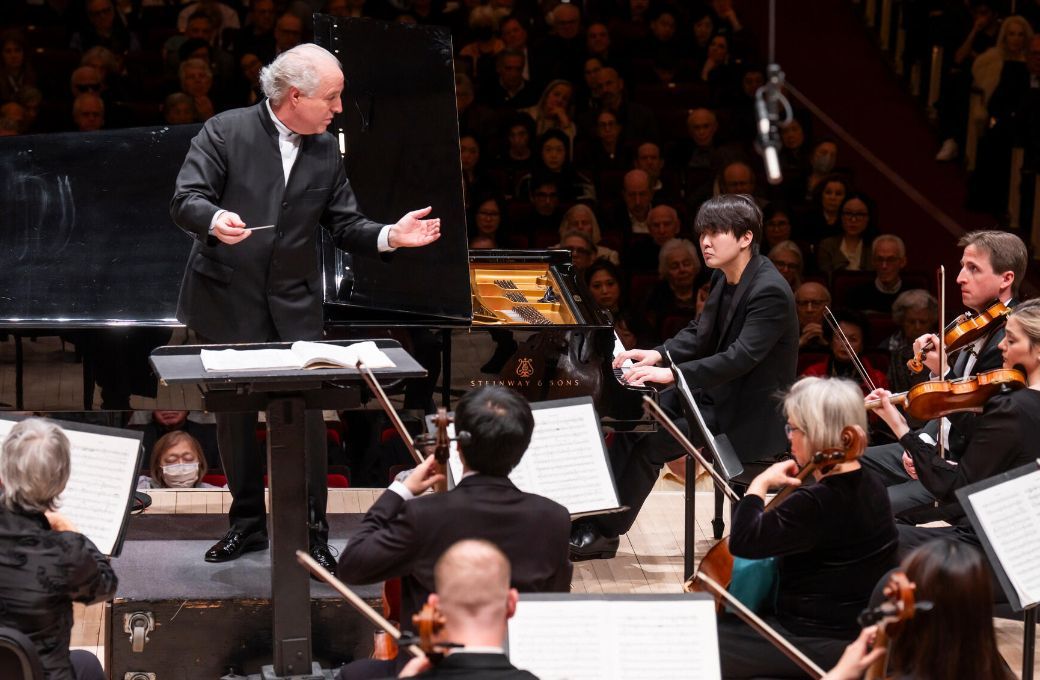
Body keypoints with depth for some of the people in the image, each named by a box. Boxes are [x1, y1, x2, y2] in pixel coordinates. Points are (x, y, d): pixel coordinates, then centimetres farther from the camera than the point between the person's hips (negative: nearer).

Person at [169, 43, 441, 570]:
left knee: (307, 416, -3)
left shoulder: (326, 153, 5)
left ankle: (311, 531, 9)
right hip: (228, 303, -2)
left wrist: (390, 236, -13)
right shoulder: (225, 132, -8)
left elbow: (346, 226, 6)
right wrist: (215, 219, -36)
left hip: (293, 308, 2)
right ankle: (247, 522, 25)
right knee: (234, 417, 10)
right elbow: (184, 201, -14)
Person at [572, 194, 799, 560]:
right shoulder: (725, 278, 4)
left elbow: (741, 357, -33)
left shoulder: (769, 292, -25)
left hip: (749, 411, -9)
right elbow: (700, 334, 11)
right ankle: (595, 512, 3)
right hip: (718, 390, 10)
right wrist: (659, 355, -8)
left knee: (650, 444, -17)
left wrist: (672, 374, -37)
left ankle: (604, 532, -6)